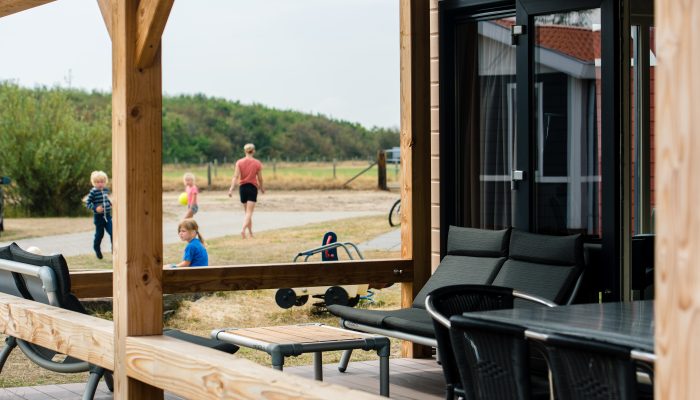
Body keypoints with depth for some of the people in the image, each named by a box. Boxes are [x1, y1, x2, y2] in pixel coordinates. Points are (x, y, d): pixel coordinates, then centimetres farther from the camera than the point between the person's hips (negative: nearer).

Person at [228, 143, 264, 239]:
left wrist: (231, 189, -12)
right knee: (249, 212, -5)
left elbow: (236, 176, -9)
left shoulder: (239, 162, -1)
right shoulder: (257, 163, -3)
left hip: (242, 187, 3)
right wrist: (261, 188, 19)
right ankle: (243, 230, -27)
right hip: (253, 187, -2)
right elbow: (260, 178, 2)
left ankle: (250, 233, 21)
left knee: (247, 212, 16)